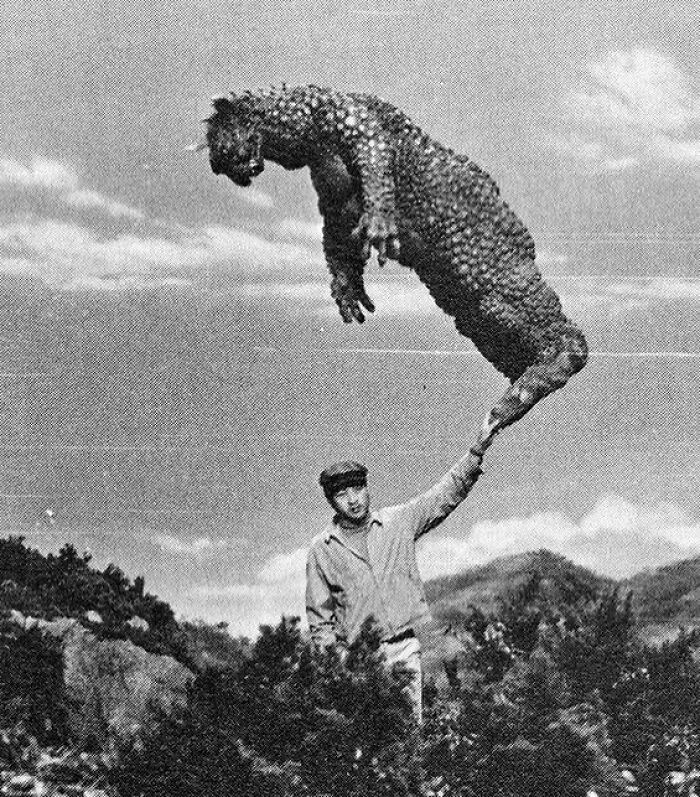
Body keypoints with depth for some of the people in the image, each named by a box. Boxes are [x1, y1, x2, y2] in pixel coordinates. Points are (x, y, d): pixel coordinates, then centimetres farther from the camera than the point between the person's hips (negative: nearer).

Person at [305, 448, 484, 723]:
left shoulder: (399, 521, 7)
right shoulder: (321, 549, 4)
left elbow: (446, 493, 2)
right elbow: (319, 619, 7)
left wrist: (477, 452, -10)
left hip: (406, 650, 1)